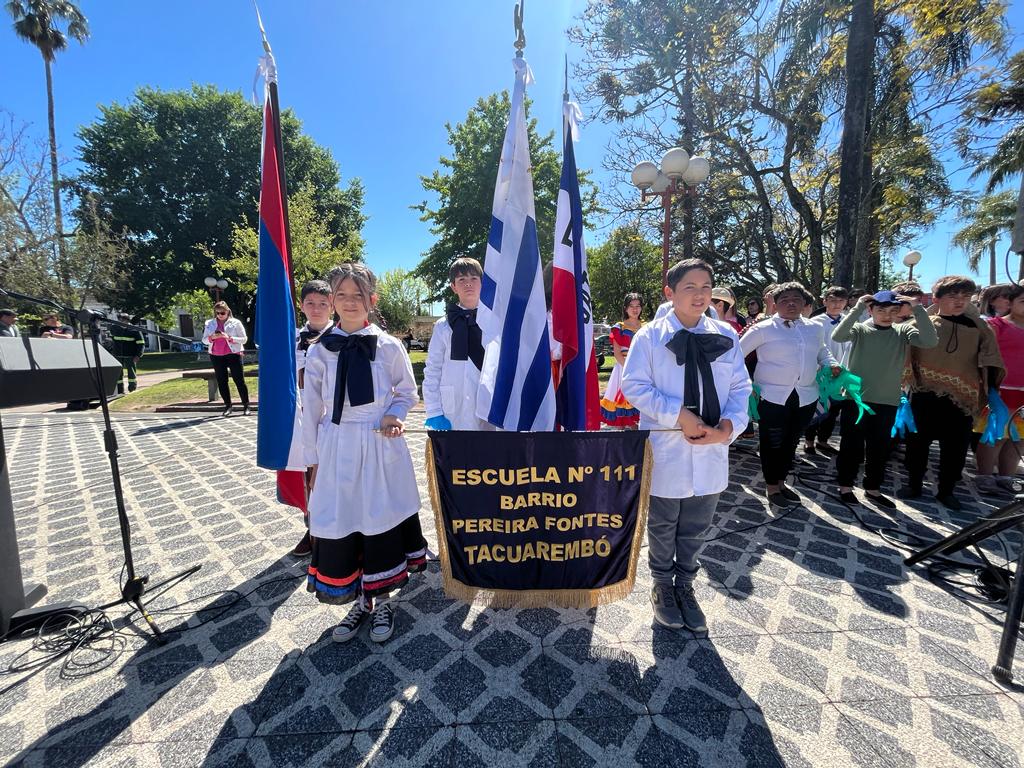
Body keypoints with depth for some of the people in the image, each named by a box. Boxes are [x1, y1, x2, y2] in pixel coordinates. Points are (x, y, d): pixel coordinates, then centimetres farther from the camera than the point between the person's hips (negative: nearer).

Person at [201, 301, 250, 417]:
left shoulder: (236, 323, 0)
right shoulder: (209, 324, 10)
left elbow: (243, 339, -2)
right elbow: (204, 340, 11)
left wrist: (229, 338, -17)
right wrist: (212, 337, -11)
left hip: (233, 355, -4)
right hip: (216, 357, 4)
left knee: (239, 380, -3)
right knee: (221, 382, 6)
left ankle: (246, 406, 2)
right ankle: (228, 406, 15)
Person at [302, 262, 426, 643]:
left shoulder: (389, 346, -3)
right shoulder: (319, 351, 0)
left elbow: (407, 392, 8)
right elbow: (311, 408, 5)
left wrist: (394, 414, -12)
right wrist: (312, 458, 6)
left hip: (381, 446, -1)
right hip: (336, 447, 2)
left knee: (382, 521, 9)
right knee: (339, 525, 9)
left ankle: (381, 602, 32)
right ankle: (360, 602, 33)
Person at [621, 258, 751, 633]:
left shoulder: (726, 335, 5)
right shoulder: (650, 335, -7)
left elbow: (740, 387, 6)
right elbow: (634, 386, -11)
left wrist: (730, 425, -12)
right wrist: (680, 416, -19)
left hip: (711, 449, 4)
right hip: (666, 448, -3)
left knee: (695, 528, 18)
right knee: (663, 526, 15)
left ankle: (685, 586, 41)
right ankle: (663, 586, 38)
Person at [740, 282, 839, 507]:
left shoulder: (816, 328, 10)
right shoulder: (763, 329, -7)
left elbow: (821, 351, 28)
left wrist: (832, 364, 8)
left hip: (805, 397, 6)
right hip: (772, 396, -5)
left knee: (791, 442, 17)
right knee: (773, 443, 4)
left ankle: (781, 482, 35)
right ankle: (771, 487, 22)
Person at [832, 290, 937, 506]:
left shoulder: (903, 331, 3)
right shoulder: (860, 329, -5)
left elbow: (930, 341, -13)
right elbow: (837, 336, -25)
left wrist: (918, 309, -16)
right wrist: (858, 308, -25)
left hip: (888, 401, 4)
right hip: (856, 398, -3)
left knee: (880, 448, 14)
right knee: (852, 445, 7)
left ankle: (873, 488, 29)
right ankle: (845, 485, 21)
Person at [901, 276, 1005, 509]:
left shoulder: (980, 327, 6)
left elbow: (991, 365, 9)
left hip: (962, 399, 2)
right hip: (924, 398, -2)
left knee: (955, 448, 9)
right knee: (918, 443, 8)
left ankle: (945, 490, 26)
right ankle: (914, 485, 23)